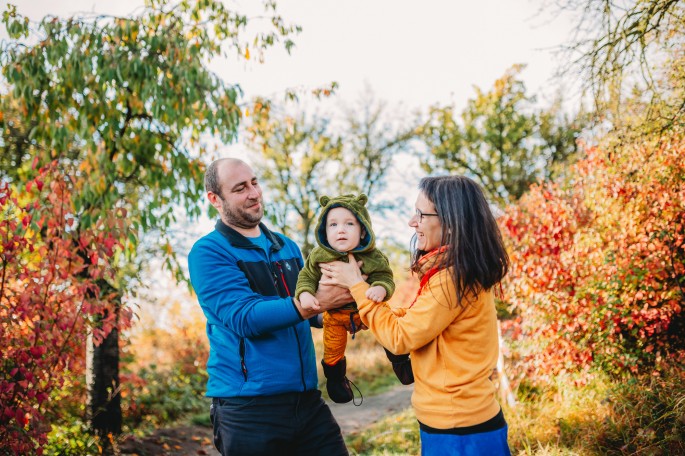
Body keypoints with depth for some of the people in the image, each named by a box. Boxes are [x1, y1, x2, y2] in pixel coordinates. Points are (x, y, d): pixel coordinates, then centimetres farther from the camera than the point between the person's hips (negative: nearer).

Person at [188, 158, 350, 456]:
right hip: (248, 407, -5)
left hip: (307, 399, 6)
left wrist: (342, 303, 1)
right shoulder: (208, 253, -6)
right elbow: (244, 317, -20)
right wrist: (315, 303, -28)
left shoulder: (286, 247, 14)